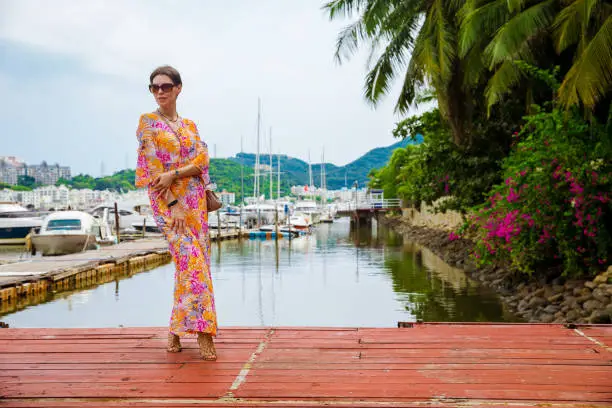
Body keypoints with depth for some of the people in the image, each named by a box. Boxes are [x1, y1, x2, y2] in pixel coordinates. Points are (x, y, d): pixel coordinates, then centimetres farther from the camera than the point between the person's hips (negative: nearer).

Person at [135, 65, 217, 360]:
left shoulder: (190, 125, 16)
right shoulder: (148, 122, 3)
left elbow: (202, 160, 2)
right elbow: (152, 167, -6)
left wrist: (174, 174, -16)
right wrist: (174, 203, -15)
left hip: (195, 200, 5)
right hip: (166, 200, -5)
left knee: (193, 263, 2)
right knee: (190, 260, -17)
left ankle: (177, 330, 14)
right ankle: (203, 332, -14)